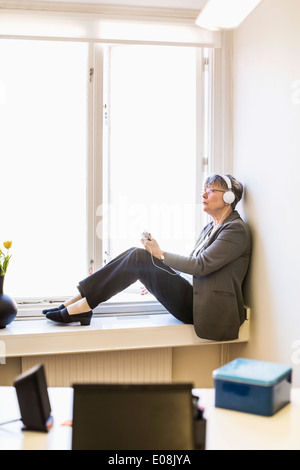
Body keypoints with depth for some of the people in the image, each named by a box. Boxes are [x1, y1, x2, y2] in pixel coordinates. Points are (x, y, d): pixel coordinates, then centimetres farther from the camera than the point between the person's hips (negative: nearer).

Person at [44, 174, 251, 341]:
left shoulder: (236, 229, -9)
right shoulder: (211, 227, 20)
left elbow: (201, 265, -18)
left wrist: (161, 254, -12)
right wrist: (155, 280, 13)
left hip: (205, 310, -8)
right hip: (193, 297, 8)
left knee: (139, 258, -19)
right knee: (136, 255, -7)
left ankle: (83, 306, -14)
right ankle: (77, 303, -9)